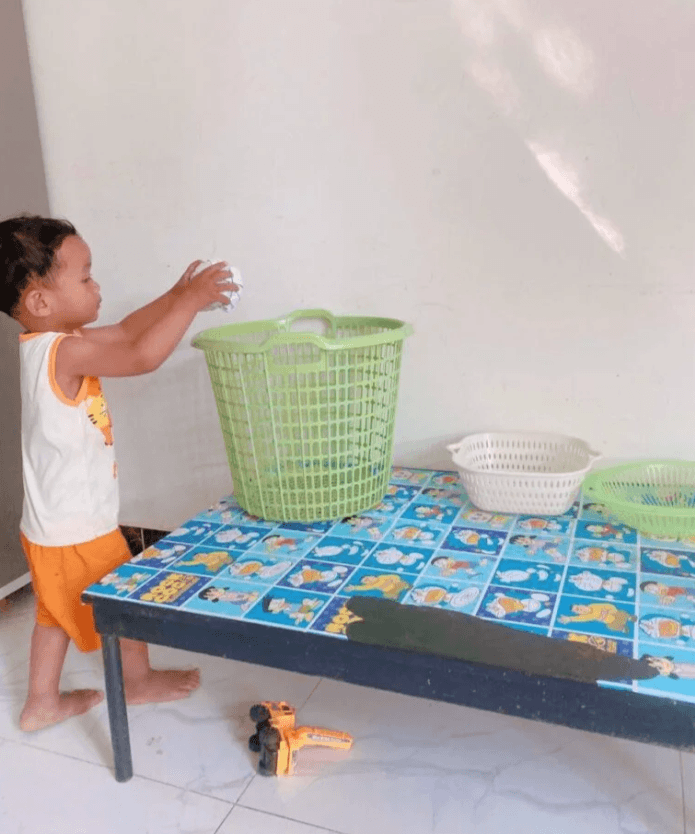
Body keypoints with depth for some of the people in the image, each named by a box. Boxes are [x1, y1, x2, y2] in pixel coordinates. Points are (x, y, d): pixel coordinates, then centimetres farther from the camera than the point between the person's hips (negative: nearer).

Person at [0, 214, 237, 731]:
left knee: (58, 611, 24)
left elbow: (124, 331, 8)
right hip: (79, 530, -9)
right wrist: (190, 302, -27)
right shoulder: (66, 351, -27)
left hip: (50, 525, 9)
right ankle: (139, 681, 38)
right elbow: (143, 356, -37)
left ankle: (43, 702, 39)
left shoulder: (49, 343, 3)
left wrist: (176, 297, 0)